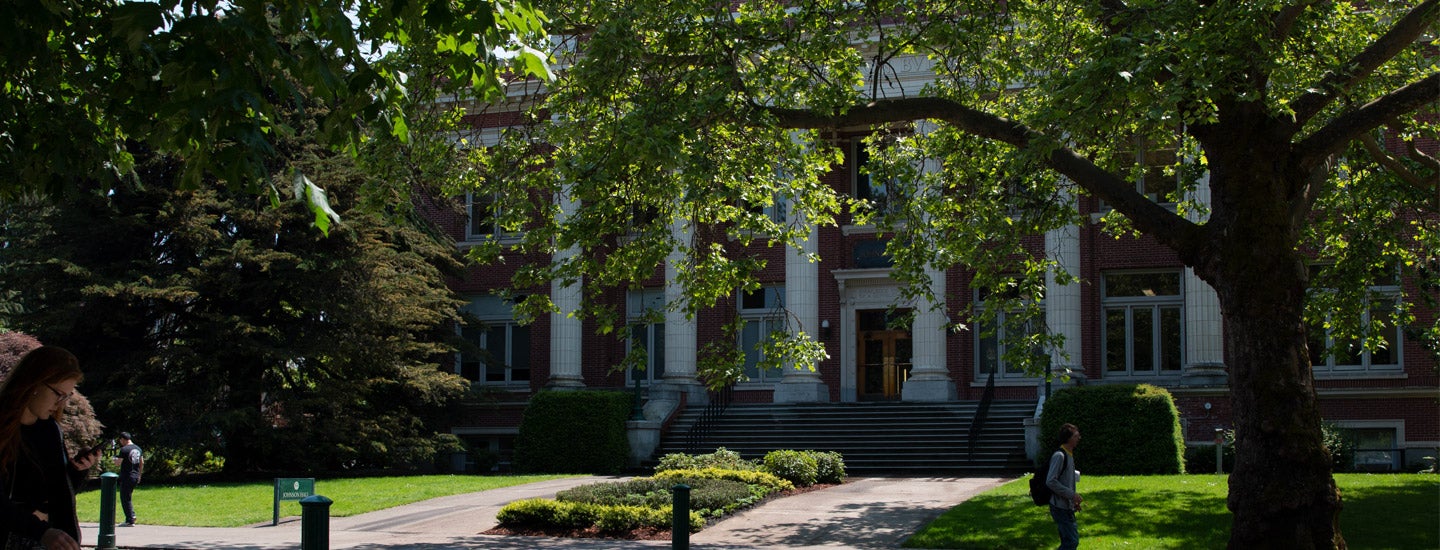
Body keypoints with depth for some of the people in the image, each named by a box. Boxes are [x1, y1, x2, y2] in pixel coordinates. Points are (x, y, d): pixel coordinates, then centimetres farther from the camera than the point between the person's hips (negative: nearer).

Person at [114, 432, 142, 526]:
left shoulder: (124, 449, -13)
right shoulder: (138, 448, 11)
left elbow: (118, 463, -15)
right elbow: (142, 463, 16)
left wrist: (115, 458, 7)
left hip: (127, 477, -8)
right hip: (135, 476, 8)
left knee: (125, 498, -1)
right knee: (128, 497, 21)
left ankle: (130, 521, -3)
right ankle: (132, 514, 13)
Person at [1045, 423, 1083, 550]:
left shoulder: (1069, 455, 14)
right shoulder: (1059, 456, -17)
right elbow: (1050, 481, -23)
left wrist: (1074, 500, 15)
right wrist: (1072, 494, -20)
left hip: (1067, 507, 10)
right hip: (1060, 507, -10)